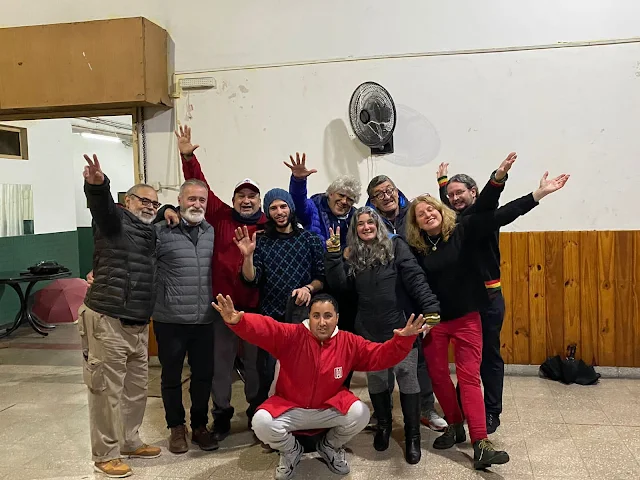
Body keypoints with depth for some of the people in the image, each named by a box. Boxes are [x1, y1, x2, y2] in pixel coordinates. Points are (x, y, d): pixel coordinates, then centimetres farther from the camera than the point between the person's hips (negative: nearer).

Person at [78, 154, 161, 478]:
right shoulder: (115, 219, -4)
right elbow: (101, 205, -26)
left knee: (137, 388, 17)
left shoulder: (150, 233, 17)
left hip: (138, 324, 8)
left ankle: (129, 442, 33)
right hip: (107, 319, -8)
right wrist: (97, 185, -47)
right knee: (107, 390, 1)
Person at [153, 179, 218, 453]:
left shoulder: (213, 232, 8)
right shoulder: (161, 232, -8)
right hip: (170, 319, -3)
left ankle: (200, 426, 31)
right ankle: (176, 427, 30)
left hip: (205, 320, 4)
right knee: (171, 376, 12)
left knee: (203, 375, 13)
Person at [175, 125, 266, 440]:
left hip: (257, 305, 0)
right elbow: (200, 188, 0)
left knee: (256, 361, 16)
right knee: (221, 361, 11)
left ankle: (257, 410, 35)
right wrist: (188, 158, -8)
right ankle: (221, 414, 29)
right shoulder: (221, 217, 2)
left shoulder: (269, 226, 2)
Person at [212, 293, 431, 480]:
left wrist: (402, 339, -24)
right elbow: (263, 327, -29)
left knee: (360, 413, -26)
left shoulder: (349, 342, -7)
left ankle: (330, 446, 9)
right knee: (261, 422, -29)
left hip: (330, 408, 2)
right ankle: (290, 451, 9)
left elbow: (380, 355, -5)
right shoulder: (291, 335, -16)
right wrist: (237, 320, -50)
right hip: (289, 408, -1)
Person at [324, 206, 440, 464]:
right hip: (369, 329, 3)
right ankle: (383, 425, 34)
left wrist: (430, 307, -20)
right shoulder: (352, 255, 9)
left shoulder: (396, 246, -2)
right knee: (375, 378, 13)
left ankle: (412, 435, 14)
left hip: (401, 326, -3)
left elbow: (415, 278, -10)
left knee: (407, 376, 1)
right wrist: (333, 254, -10)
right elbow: (339, 284, -2)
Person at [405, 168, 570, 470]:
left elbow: (499, 216, -11)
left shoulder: (461, 231, -6)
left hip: (466, 317, -1)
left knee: (469, 377, -2)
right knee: (438, 376, 8)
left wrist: (539, 194, -16)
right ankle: (455, 427, 28)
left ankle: (480, 444, -2)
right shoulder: (415, 248, -4)